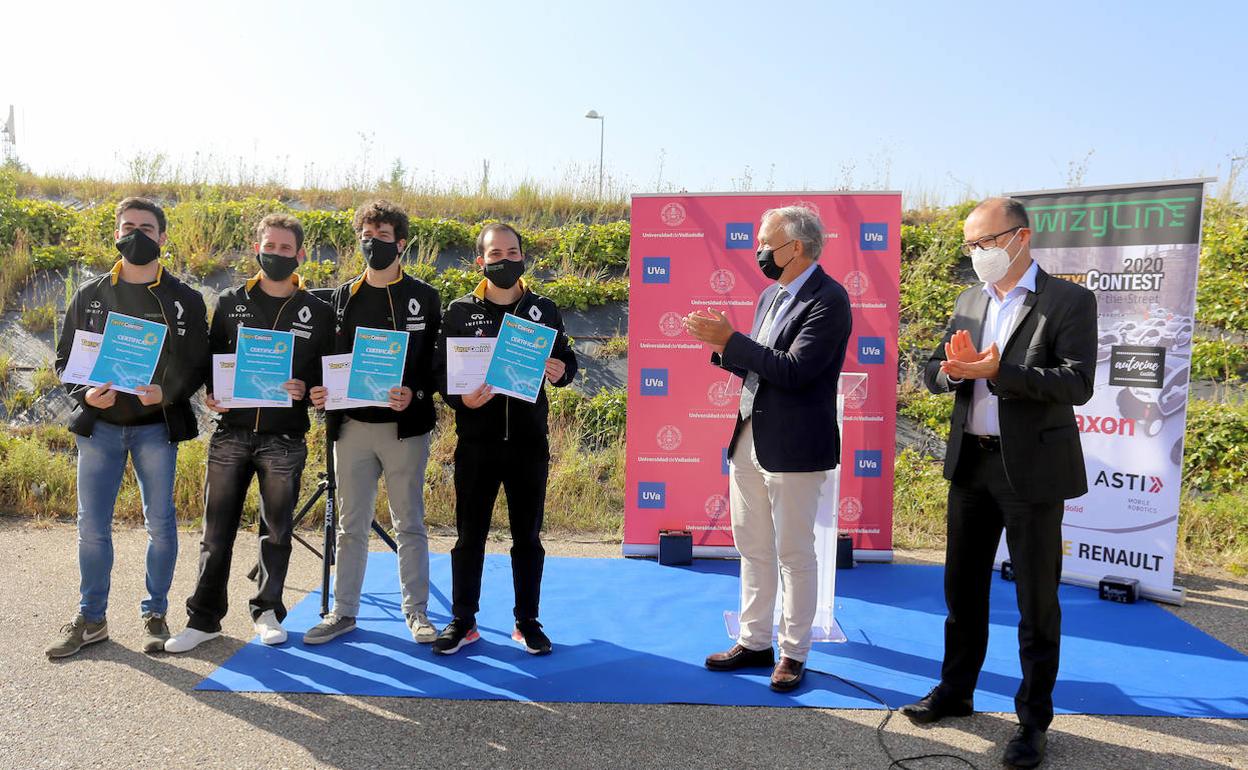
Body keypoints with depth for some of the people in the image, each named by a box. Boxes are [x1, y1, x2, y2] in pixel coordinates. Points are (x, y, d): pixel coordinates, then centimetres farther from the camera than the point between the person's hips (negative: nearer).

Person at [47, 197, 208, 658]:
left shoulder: (184, 300, 2)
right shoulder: (90, 296, 8)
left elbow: (198, 365, 0)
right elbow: (65, 360, 10)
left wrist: (166, 392, -18)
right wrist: (84, 394, -11)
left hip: (156, 425, -2)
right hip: (99, 425, 2)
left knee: (160, 524, 3)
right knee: (92, 527, 6)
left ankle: (155, 614, 18)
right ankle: (91, 619, 21)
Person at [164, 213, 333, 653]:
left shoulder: (318, 312, 4)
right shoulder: (231, 303, 9)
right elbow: (211, 360, 12)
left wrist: (305, 389, -14)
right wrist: (210, 394, -6)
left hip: (285, 439, -1)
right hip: (231, 433, 1)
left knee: (276, 530, 8)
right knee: (217, 530, 5)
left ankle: (267, 611, 24)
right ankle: (204, 618, 17)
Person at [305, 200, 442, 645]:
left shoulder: (423, 298, 3)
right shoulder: (343, 297, 11)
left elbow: (436, 362, 0)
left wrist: (414, 394, -18)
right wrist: (320, 392, -7)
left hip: (405, 426, -3)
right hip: (352, 425, 3)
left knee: (409, 523, 6)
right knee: (351, 524, 10)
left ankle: (416, 611, 17)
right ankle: (344, 611, 21)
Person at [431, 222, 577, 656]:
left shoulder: (543, 309, 6)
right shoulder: (460, 311, 2)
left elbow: (566, 358, 10)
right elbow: (440, 370, 1)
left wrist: (561, 371, -13)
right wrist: (460, 398, -18)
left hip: (529, 441, 1)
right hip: (476, 441, -1)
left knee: (527, 535, 10)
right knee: (470, 534, 8)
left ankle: (526, 621, 24)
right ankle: (463, 621, 22)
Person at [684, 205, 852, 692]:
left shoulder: (828, 299, -14)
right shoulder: (771, 295, 13)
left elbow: (794, 371, -23)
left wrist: (730, 339, -20)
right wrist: (722, 347, -2)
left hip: (794, 446, -8)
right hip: (749, 438, 9)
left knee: (795, 554, 5)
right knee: (753, 548, 16)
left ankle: (793, 653, 20)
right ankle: (755, 642, 30)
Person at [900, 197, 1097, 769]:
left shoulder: (1068, 301, -7)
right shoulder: (969, 303, 10)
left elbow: (1077, 383, -17)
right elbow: (934, 373, 8)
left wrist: (997, 371, -27)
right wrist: (951, 370, -15)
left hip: (1032, 469, -5)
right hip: (971, 464, 6)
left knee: (1037, 601, 6)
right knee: (963, 587, 16)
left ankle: (1034, 720, 20)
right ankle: (956, 690, 33)